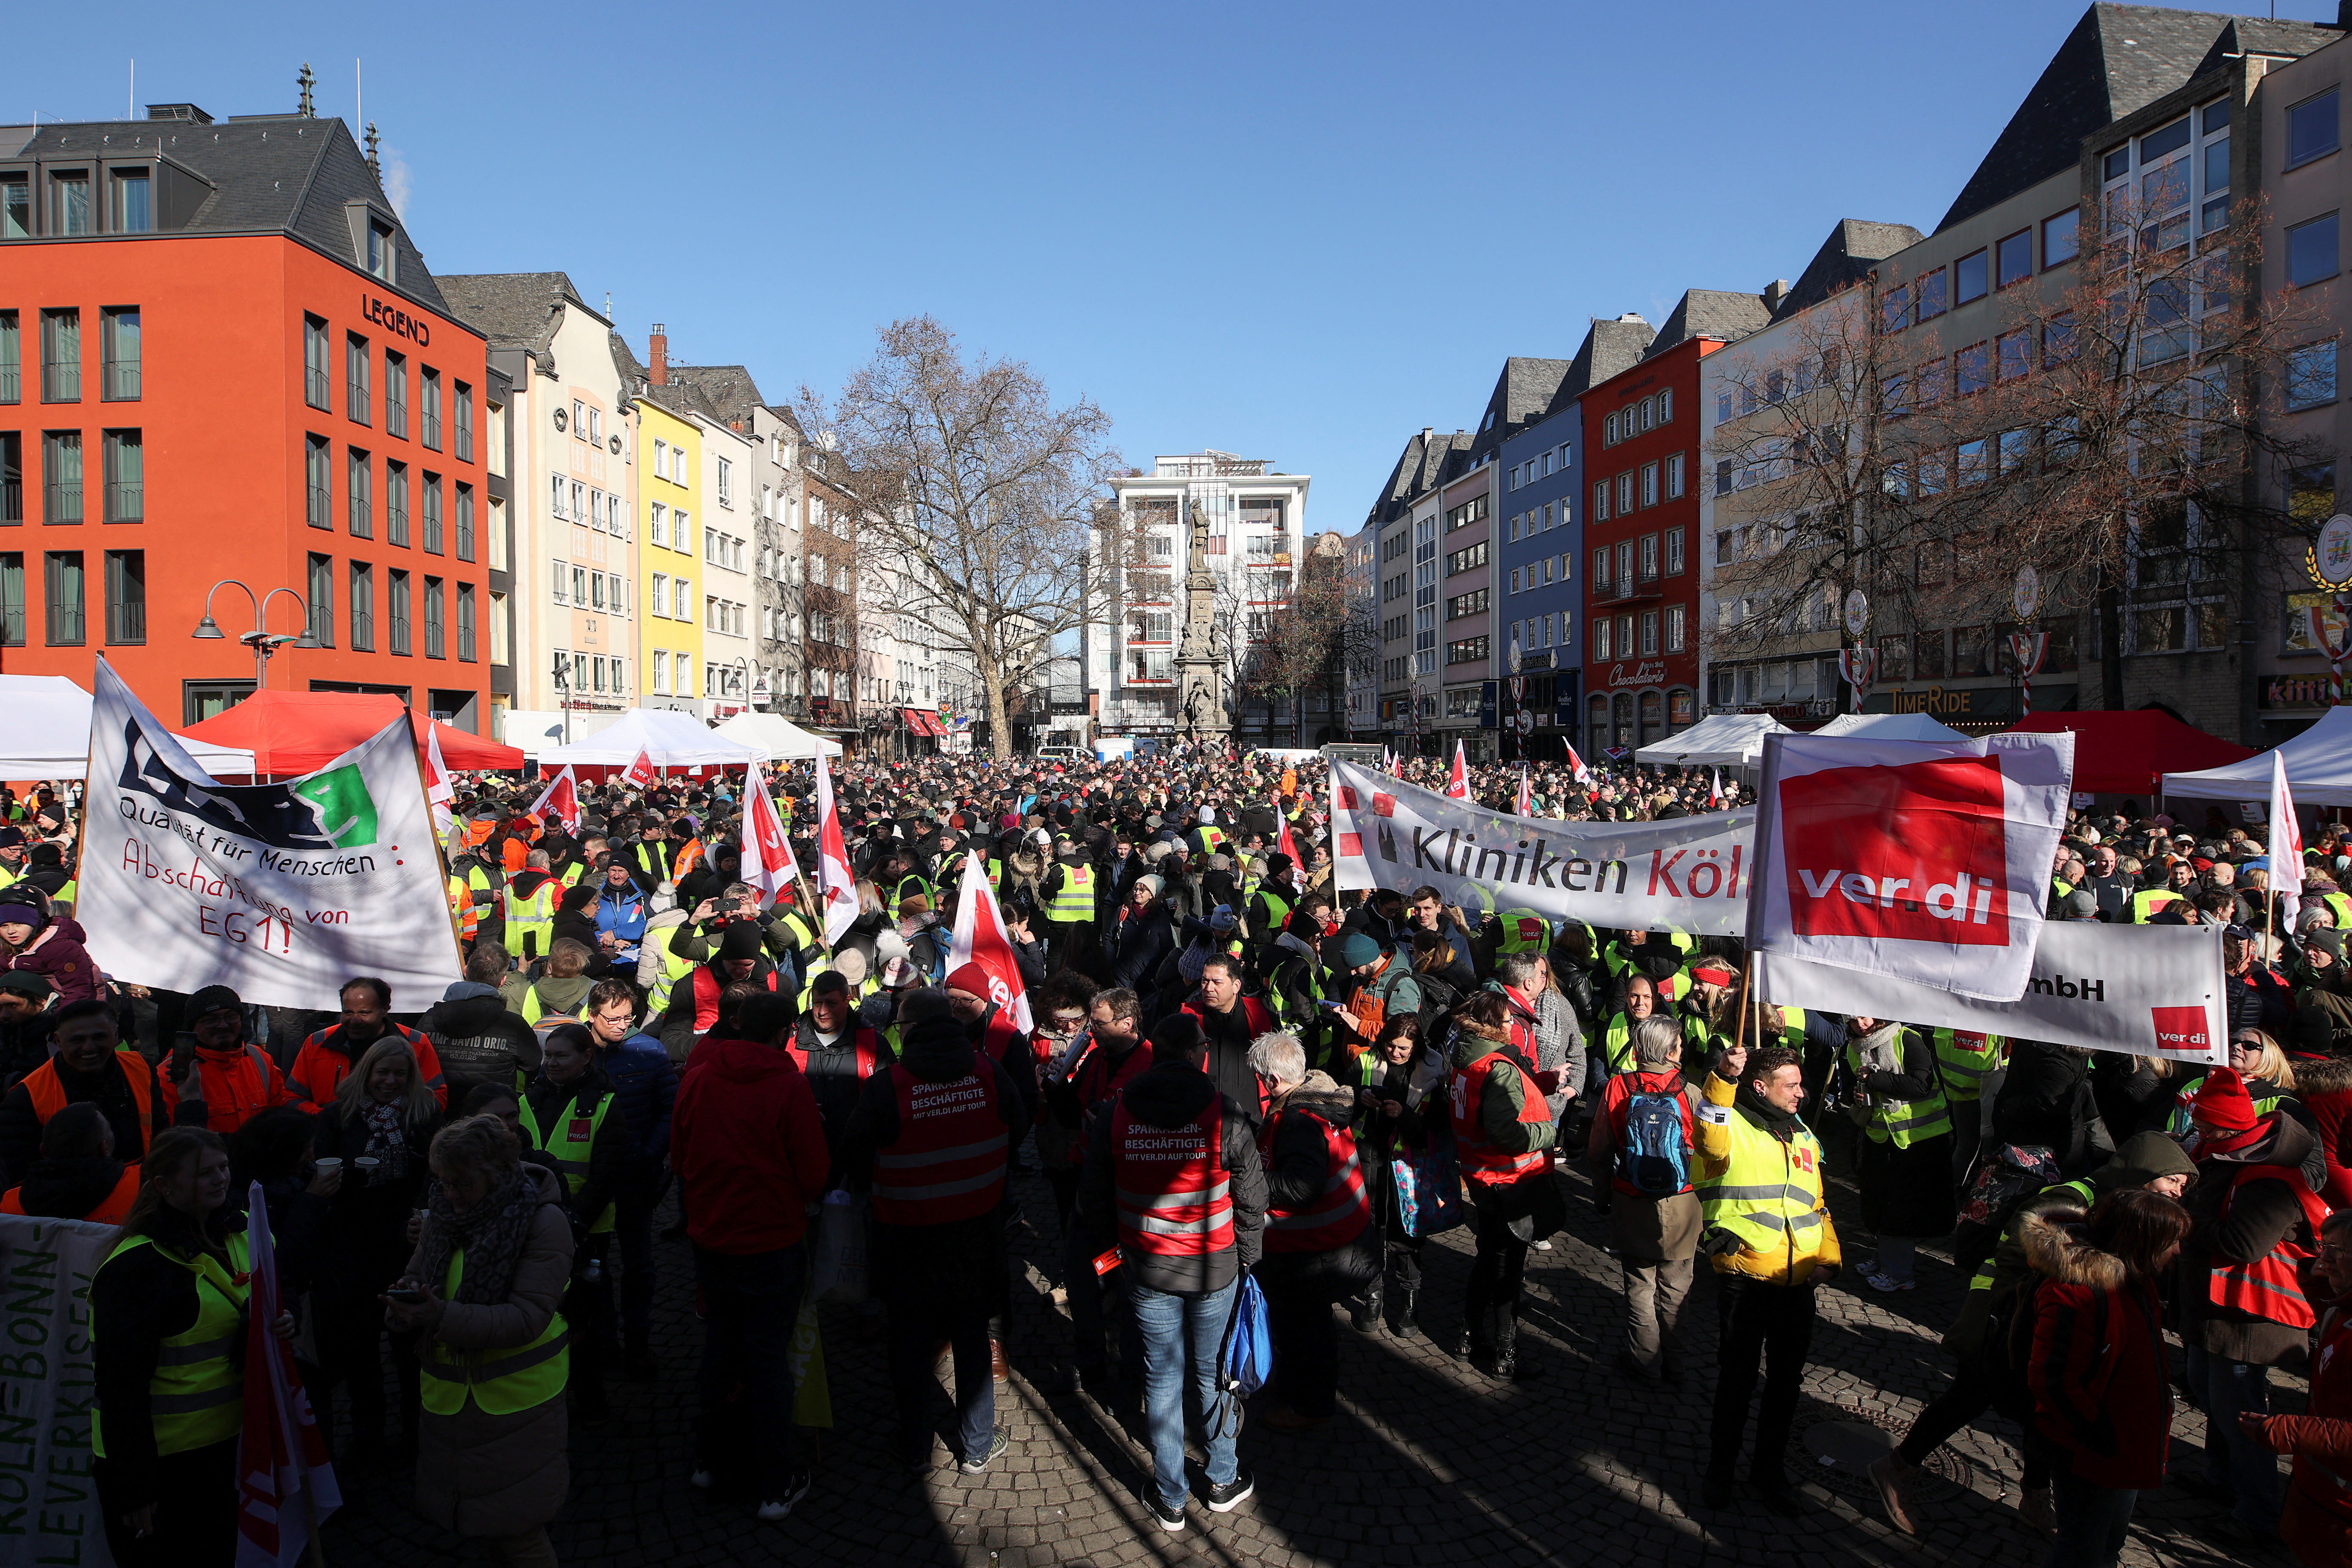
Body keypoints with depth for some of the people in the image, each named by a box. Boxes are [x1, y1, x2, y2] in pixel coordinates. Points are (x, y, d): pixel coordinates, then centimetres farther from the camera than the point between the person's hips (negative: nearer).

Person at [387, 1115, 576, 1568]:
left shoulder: (543, 1222, -15)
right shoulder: (443, 1215, 2)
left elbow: (527, 1318, -21)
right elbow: (415, 1279, 11)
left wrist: (444, 1318, -33)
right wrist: (405, 1303, -14)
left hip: (516, 1396, -5)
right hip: (451, 1394, 5)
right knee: (475, 1515, 13)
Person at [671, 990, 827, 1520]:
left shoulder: (696, 1079, -5)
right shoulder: (790, 1086, -18)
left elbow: (679, 1157, 7)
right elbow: (814, 1175, -13)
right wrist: (800, 1200, 9)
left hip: (709, 1239, 4)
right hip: (772, 1243, -4)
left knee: (719, 1347, 22)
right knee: (769, 1361, 7)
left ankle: (707, 1459, 36)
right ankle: (774, 1485, 16)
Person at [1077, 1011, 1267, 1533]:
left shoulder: (1117, 1112, -9)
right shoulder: (1224, 1112, -15)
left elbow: (1094, 1196, 1)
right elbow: (1251, 1197, -7)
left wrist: (1112, 1245, 17)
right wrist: (1247, 1256, 8)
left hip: (1147, 1270, 1)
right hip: (1215, 1270, -1)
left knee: (1162, 1378, 14)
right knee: (1214, 1374, 17)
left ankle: (1170, 1500, 26)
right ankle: (1224, 1481, 35)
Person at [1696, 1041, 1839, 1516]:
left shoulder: (1804, 1137, 14)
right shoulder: (1733, 1125, -8)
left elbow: (1818, 1204, 22)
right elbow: (1712, 1143, -34)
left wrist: (1828, 1257, 7)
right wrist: (1722, 1080, -45)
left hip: (1798, 1283, 6)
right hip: (1744, 1279, -6)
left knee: (1786, 1380, 15)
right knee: (1737, 1379, 5)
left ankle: (1770, 1469, 33)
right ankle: (1720, 1468, 24)